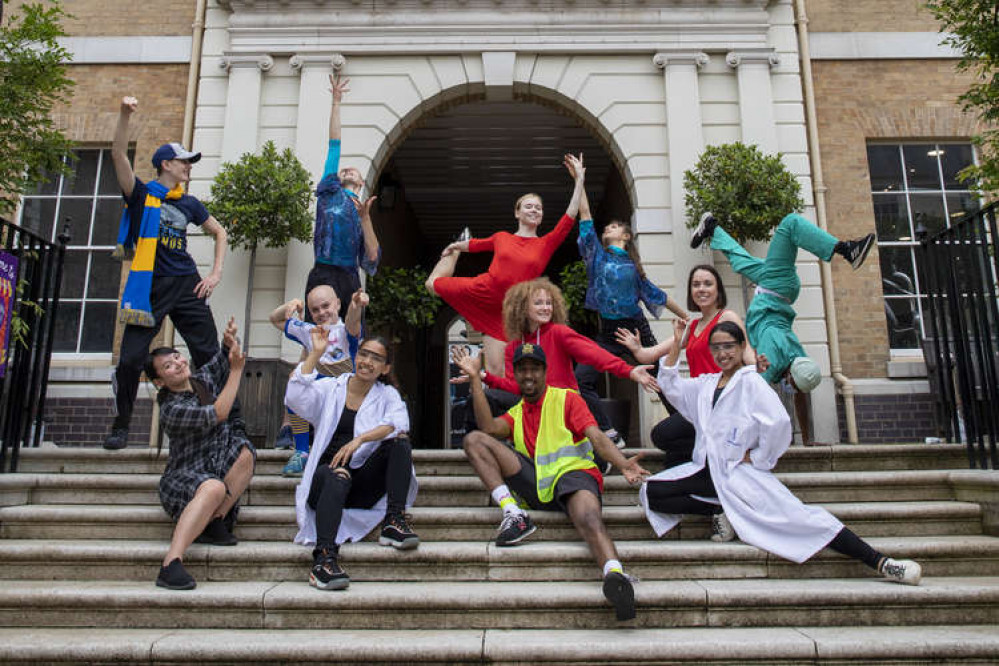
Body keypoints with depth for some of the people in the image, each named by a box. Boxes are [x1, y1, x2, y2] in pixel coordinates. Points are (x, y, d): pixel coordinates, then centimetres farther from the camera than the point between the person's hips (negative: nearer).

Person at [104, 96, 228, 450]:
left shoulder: (188, 203, 13)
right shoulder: (141, 194, 4)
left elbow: (220, 233, 20)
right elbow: (119, 155, -10)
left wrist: (216, 274, 10)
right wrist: (125, 115, -21)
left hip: (186, 285, 3)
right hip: (149, 286, -3)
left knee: (209, 354, -1)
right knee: (130, 359, -4)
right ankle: (120, 426, 15)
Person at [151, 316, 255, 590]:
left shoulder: (203, 379, 5)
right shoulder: (172, 410, -16)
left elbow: (222, 360, 20)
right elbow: (218, 414, -26)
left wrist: (230, 342, -4)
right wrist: (236, 370, -22)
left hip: (217, 470, 7)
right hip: (183, 478, -6)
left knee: (245, 451, -24)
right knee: (214, 487, -40)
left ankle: (214, 522, -21)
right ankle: (171, 563, -44)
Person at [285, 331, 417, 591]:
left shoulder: (387, 395, 11)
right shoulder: (330, 388, 9)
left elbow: (398, 423, -12)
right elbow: (296, 398, -12)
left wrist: (359, 439, -26)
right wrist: (316, 353, -11)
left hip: (364, 486, 2)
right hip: (325, 480, -2)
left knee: (401, 444, -20)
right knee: (336, 475, -35)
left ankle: (393, 522, -23)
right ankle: (324, 556, -46)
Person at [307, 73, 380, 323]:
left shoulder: (362, 212, 21)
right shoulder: (330, 192, 16)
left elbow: (372, 257, 6)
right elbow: (334, 145, 11)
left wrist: (365, 217, -3)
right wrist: (336, 102, 10)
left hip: (351, 280, 3)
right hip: (324, 277, -3)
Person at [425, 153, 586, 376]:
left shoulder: (546, 244, 0)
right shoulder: (502, 237, 5)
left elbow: (570, 218, -8)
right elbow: (476, 244, 23)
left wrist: (579, 181, -12)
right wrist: (455, 247, 38)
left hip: (505, 309, -2)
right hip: (480, 291, 2)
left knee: (496, 372, -6)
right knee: (433, 283, 15)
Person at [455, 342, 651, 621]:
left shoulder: (567, 399, 13)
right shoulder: (516, 412, 24)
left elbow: (596, 436, -1)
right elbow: (489, 427, 0)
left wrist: (623, 464, -21)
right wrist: (475, 378, 0)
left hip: (572, 473, -3)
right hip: (534, 482, 4)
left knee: (589, 518, -38)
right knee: (473, 440, -9)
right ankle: (514, 514, -22)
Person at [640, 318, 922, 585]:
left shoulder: (750, 381, -4)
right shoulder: (706, 383, 16)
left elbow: (779, 422, -17)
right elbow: (670, 385, 15)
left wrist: (758, 457, -10)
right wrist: (676, 343, 10)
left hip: (740, 471, -5)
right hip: (706, 470, 5)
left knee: (796, 516, -19)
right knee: (651, 493, -11)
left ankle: (880, 562, -14)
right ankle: (719, 511, -2)